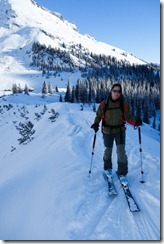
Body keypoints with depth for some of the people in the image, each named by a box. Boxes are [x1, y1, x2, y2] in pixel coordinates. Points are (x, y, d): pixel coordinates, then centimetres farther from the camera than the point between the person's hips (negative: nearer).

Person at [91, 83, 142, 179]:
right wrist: (96, 123, -16)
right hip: (107, 131, 0)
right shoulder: (104, 104, -9)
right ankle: (108, 168, 39)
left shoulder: (124, 104, -7)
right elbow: (99, 115, 2)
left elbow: (128, 117, -5)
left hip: (120, 130, 0)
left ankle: (122, 173, 7)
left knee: (121, 151, -8)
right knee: (108, 150, 15)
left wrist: (135, 121, -25)